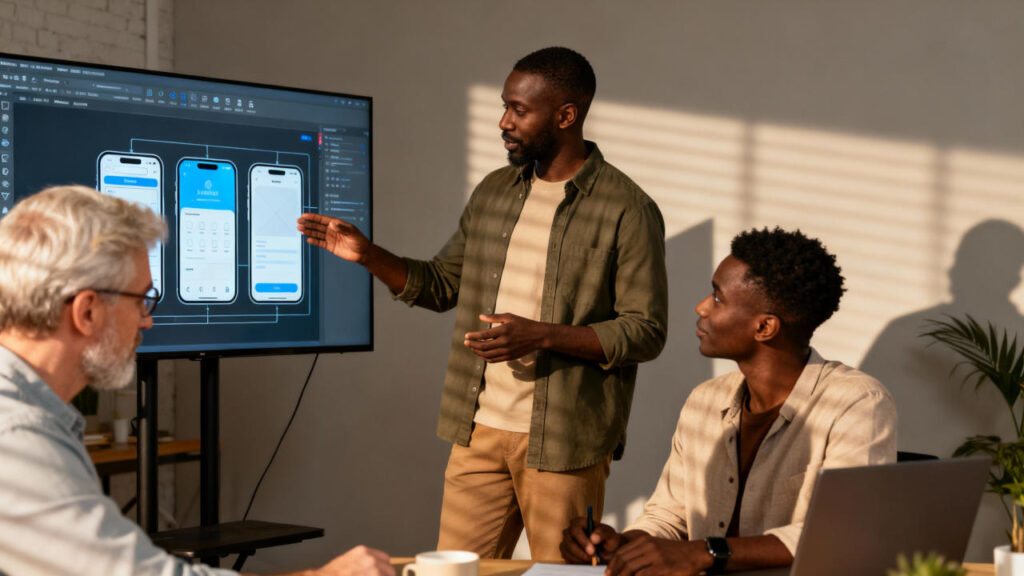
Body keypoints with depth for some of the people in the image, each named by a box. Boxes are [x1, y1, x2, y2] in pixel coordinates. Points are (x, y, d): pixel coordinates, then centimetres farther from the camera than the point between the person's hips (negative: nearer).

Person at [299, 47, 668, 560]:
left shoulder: (628, 210, -8)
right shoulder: (493, 193, 11)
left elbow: (646, 332, -10)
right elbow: (442, 285, 19)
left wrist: (541, 336, -20)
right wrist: (368, 255, 3)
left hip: (563, 441, -5)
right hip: (480, 429, 5)